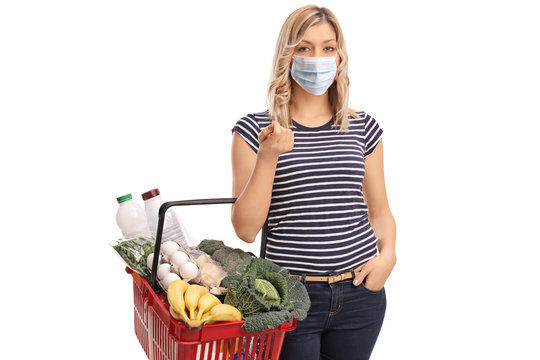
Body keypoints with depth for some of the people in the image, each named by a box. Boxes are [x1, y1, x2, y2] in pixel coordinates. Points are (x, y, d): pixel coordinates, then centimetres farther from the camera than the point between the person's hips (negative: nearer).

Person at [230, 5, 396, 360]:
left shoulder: (362, 128, 6)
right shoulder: (256, 130, -3)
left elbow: (380, 211, 13)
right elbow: (246, 229, -8)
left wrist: (388, 254, -6)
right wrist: (268, 157, -17)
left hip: (360, 294, 3)